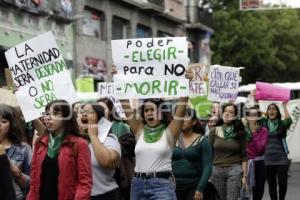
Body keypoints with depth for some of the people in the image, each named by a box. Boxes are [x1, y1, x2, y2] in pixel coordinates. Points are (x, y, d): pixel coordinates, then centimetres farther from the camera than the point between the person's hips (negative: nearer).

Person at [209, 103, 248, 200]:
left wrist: (244, 175, 0)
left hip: (234, 170, -1)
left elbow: (244, 156, 5)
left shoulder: (239, 132, 4)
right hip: (217, 170, 2)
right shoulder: (214, 131, 4)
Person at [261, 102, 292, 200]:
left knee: (282, 182, -4)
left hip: (281, 158, -2)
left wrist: (284, 106, -14)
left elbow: (289, 121, -18)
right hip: (268, 158, 2)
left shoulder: (281, 124, 2)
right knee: (271, 184, 6)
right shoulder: (264, 123, 8)